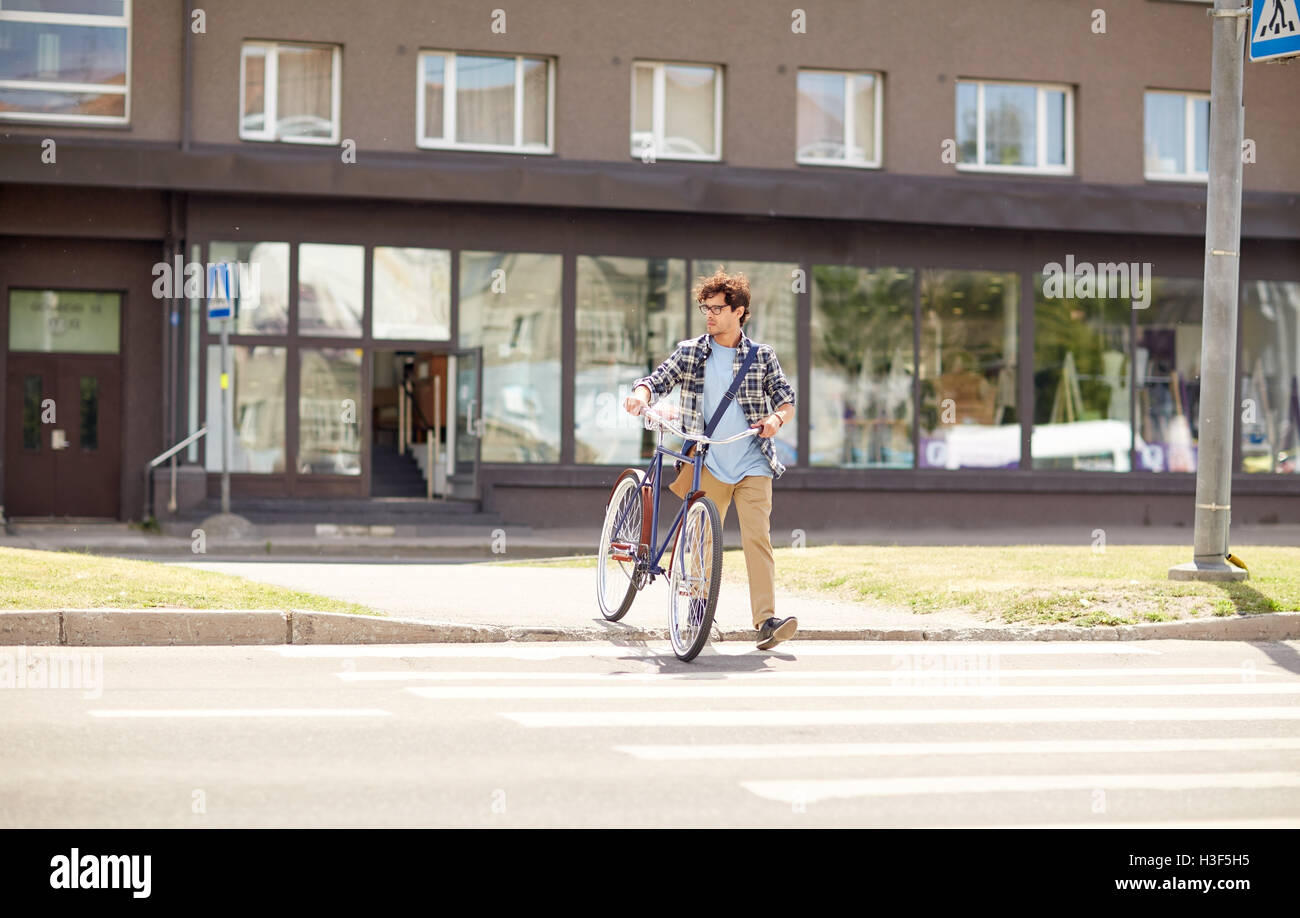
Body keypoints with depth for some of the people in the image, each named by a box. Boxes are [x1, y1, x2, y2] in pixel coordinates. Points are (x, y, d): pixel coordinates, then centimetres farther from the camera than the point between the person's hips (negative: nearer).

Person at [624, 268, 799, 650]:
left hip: (753, 465, -1)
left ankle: (766, 620, -18)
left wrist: (776, 419, -17)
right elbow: (658, 379, 2)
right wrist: (640, 394, -22)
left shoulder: (762, 356, 6)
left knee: (757, 538, -12)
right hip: (709, 464, 1)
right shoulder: (690, 351, 8)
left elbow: (787, 401, 6)